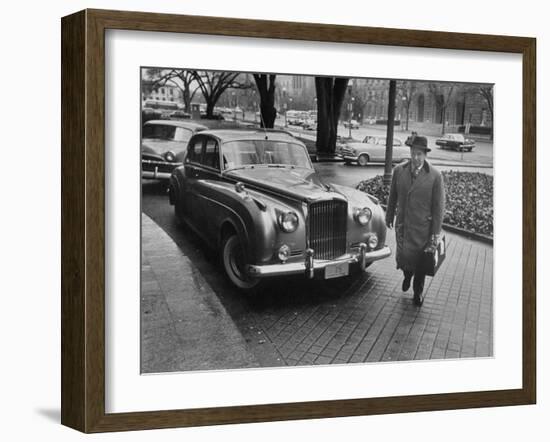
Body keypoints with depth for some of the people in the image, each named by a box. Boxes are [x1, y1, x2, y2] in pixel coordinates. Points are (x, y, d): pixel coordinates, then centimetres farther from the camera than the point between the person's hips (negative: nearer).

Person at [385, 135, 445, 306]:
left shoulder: (435, 176, -12)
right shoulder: (399, 171, -5)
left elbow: (438, 206, -8)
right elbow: (393, 196, 9)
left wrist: (436, 233, -7)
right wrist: (389, 216, 16)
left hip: (423, 227, -2)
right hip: (402, 224, 2)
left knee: (420, 260, 11)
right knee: (403, 258, 5)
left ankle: (418, 292, 35)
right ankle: (407, 274, 42)